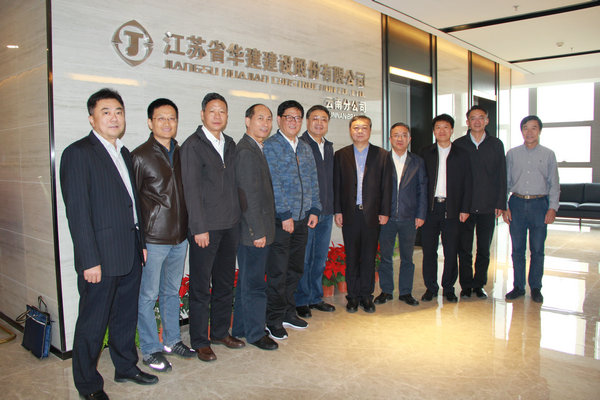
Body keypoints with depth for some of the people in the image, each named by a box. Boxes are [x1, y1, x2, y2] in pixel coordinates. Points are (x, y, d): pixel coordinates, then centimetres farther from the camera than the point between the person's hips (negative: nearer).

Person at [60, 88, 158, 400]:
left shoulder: (124, 153, 14)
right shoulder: (78, 153, -10)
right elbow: (77, 212, -15)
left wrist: (141, 242, 15)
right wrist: (90, 260, -18)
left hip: (129, 255, 7)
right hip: (100, 257, -7)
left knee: (126, 316, 19)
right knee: (93, 322, 7)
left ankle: (126, 366, 37)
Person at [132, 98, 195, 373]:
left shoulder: (181, 154, 9)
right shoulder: (139, 156, -7)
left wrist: (188, 228, 10)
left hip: (179, 236, 6)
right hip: (153, 239, -5)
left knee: (172, 292, 18)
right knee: (148, 295, 4)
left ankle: (172, 340, 33)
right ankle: (150, 349, 20)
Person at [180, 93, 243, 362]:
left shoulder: (230, 144, 12)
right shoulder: (192, 145, -7)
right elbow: (191, 190, -12)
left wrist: (237, 218, 10)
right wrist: (199, 228, -15)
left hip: (230, 226, 7)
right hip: (205, 228, -6)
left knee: (225, 284, 16)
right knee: (201, 288, 4)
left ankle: (221, 332, 32)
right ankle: (200, 341, 18)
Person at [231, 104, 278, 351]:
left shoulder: (256, 149, 14)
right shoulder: (246, 151, -16)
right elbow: (248, 196, -20)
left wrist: (262, 229, 14)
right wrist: (258, 231, -19)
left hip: (257, 229, 10)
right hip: (253, 230, -10)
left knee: (247, 281, 18)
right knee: (254, 283, 2)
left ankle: (240, 328, 31)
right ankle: (255, 333, 16)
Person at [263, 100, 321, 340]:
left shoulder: (305, 148, 16)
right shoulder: (270, 146, -6)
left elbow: (313, 181, 16)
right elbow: (273, 183, -13)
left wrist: (314, 209, 6)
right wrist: (285, 214, -16)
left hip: (302, 218, 7)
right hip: (280, 219, -6)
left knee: (295, 269, 14)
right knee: (278, 272, -1)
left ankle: (288, 313, 28)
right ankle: (274, 321, 12)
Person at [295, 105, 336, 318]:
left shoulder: (329, 147, 15)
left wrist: (332, 208, 14)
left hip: (326, 213, 7)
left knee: (320, 258, 14)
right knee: (303, 259, 2)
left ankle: (316, 298, 27)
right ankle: (301, 301, 16)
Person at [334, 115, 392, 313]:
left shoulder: (381, 155, 6)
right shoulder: (340, 155, 6)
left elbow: (386, 185, 3)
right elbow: (336, 185, 5)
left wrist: (385, 212, -2)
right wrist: (337, 211, -1)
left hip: (372, 214, 0)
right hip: (350, 214, 0)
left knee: (369, 256, 6)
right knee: (351, 257, 6)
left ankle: (366, 295, 18)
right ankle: (353, 296, 17)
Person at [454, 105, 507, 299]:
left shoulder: (496, 144, 6)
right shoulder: (458, 145, 3)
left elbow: (501, 176, 6)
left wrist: (501, 203, 0)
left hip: (488, 207, 1)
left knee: (484, 249, 9)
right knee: (464, 249, 4)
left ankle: (479, 284, 22)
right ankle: (466, 285, 16)